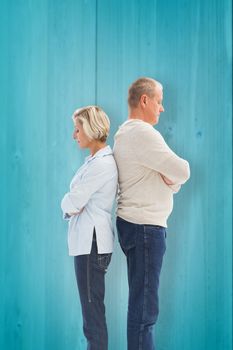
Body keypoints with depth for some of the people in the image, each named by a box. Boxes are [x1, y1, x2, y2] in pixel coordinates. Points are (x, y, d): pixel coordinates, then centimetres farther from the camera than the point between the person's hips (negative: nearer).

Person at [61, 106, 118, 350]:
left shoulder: (102, 164, -16)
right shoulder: (96, 160, 15)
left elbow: (72, 203, -16)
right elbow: (71, 205, 16)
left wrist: (69, 204, 4)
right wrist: (72, 206, -4)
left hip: (92, 243, -10)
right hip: (87, 240, 10)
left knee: (92, 308, -4)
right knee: (91, 306, 14)